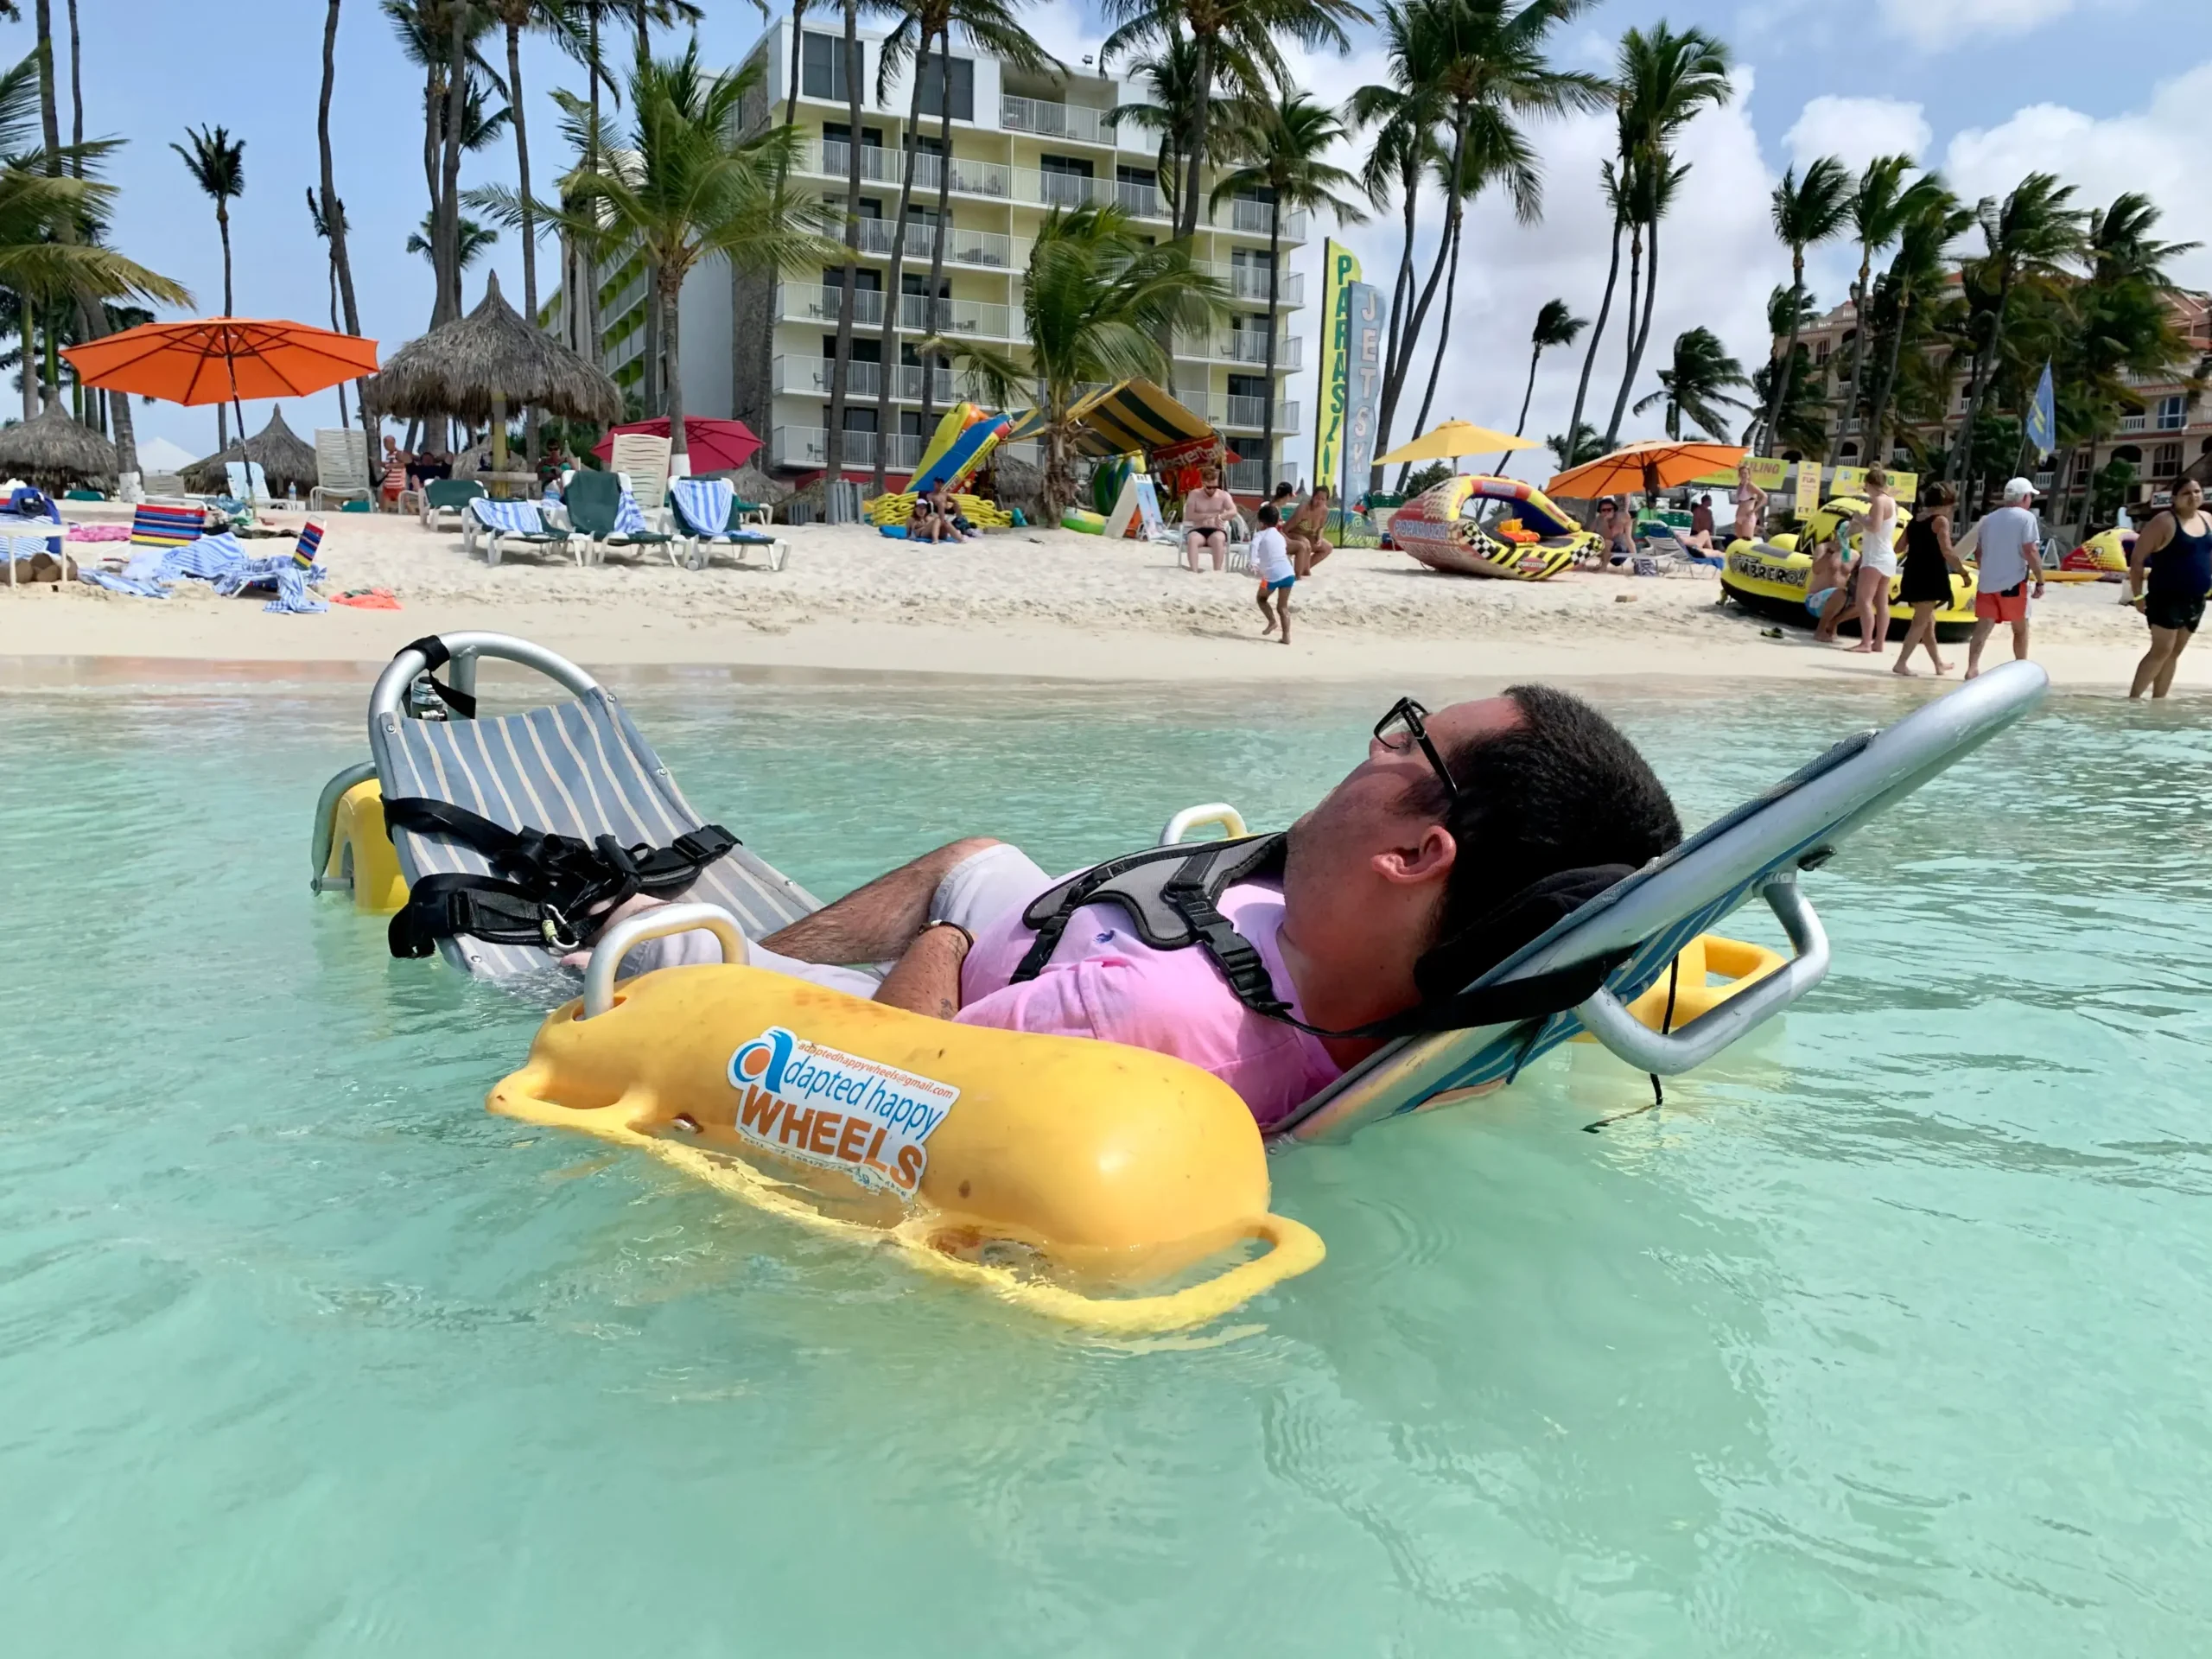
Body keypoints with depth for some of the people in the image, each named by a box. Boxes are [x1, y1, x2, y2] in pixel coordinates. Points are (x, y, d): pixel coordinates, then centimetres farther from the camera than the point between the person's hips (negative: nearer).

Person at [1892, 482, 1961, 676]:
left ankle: (1939, 663, 28)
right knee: (1921, 622, -5)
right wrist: (1963, 570, -9)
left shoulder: (1914, 520, 12)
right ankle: (1901, 663, -14)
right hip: (1931, 576, -8)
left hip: (1913, 575, 8)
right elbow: (1947, 553, -17)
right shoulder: (1940, 521, -8)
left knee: (1928, 620, 17)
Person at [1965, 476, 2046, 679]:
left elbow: (1978, 553, 20)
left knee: (1982, 628, -4)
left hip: (1986, 582, 5)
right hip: (2013, 582, -5)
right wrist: (2040, 581, -9)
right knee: (2020, 629, 12)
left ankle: (1972, 668, -20)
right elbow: (2030, 551, -13)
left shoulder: (1989, 519, 15)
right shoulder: (2026, 517, -4)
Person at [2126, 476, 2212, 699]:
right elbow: (2137, 559, -13)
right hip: (2167, 598, -7)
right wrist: (2137, 596, -16)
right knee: (2162, 650, -14)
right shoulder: (2164, 522, -12)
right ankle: (2133, 699, -9)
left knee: (2174, 653, 10)